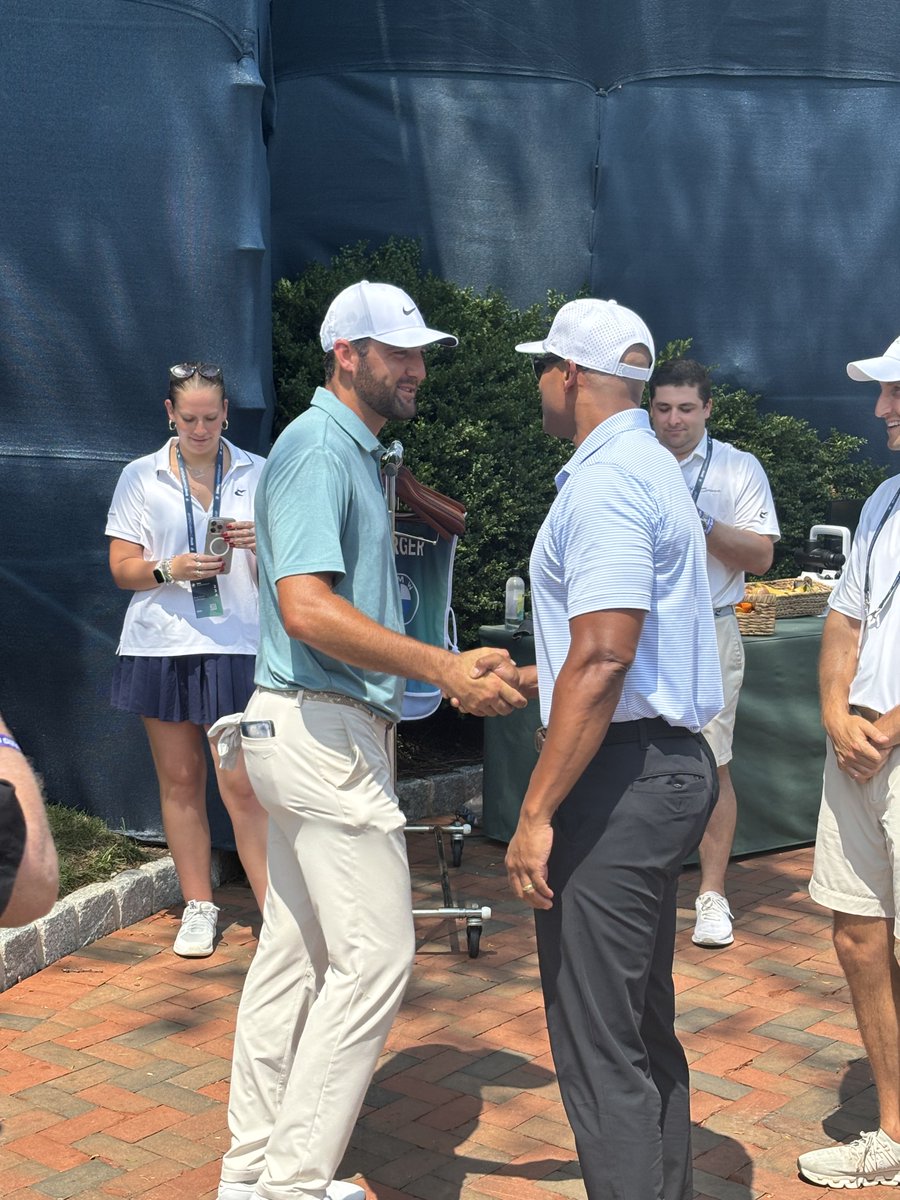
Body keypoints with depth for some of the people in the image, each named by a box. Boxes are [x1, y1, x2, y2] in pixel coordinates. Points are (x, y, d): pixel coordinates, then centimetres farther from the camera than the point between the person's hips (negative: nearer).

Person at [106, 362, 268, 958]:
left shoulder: (258, 474, 7)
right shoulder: (141, 477, 8)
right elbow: (122, 567, 6)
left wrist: (261, 545, -14)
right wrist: (171, 569, -14)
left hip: (239, 646, -2)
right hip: (163, 645, 2)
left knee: (242, 783, -8)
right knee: (180, 779, 7)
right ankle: (199, 908, 18)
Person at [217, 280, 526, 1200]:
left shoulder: (357, 453, 18)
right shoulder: (317, 448, -14)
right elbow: (307, 607, -26)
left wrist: (442, 671, 19)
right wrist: (444, 669, -27)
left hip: (322, 731, 10)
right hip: (322, 732, -10)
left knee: (295, 950, 13)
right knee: (374, 955, -8)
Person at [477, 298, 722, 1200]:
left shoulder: (606, 482, -15)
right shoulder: (651, 468, 17)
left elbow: (603, 659, -24)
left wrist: (537, 813, -21)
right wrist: (520, 680, 29)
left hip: (618, 776, -11)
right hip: (668, 763, 11)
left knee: (597, 1041, -4)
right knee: (644, 1025, 19)